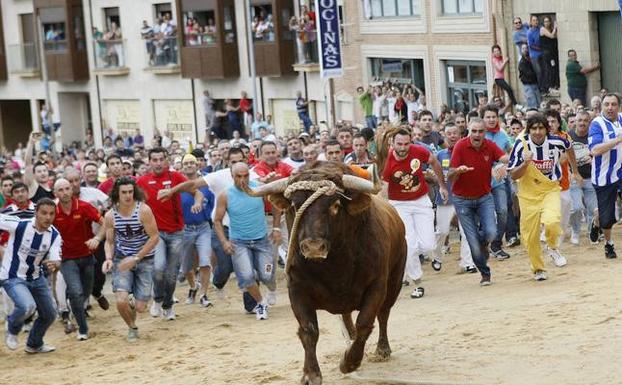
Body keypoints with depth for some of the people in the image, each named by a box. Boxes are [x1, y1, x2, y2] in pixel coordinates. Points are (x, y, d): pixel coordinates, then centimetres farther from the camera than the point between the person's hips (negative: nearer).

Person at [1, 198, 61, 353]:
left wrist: (54, 264, -40)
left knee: (49, 315, 14)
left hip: (36, 278, 6)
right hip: (12, 278, -6)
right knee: (28, 306, -30)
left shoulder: (54, 235, -11)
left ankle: (34, 345, 43)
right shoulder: (19, 225, -24)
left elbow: (56, 260, -18)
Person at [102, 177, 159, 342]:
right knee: (121, 301, -19)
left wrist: (136, 258, -18)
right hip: (122, 259, 1)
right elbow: (109, 241, 7)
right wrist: (109, 258, -14)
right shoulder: (110, 216, -7)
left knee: (140, 307, -4)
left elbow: (154, 237, -13)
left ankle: (133, 302, 37)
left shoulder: (143, 210, -16)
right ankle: (132, 328, 14)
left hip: (145, 259, -1)